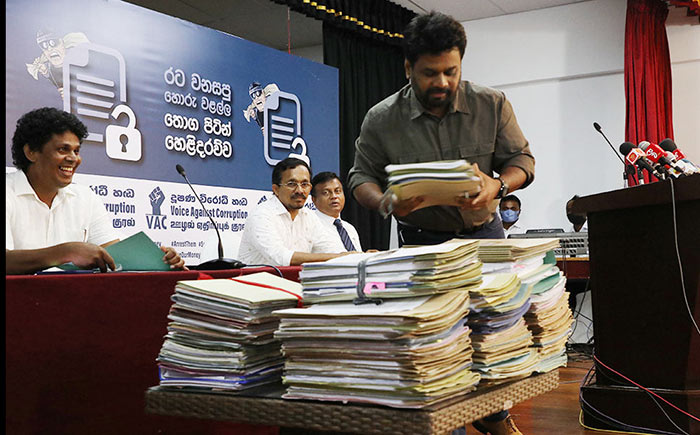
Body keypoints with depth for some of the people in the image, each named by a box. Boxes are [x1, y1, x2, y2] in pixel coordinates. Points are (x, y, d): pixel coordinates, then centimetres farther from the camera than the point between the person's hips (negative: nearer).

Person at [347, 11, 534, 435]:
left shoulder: (492, 105, -8)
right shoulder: (381, 120, -10)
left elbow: (521, 159, 0)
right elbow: (362, 175, 0)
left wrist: (497, 186, -23)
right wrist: (387, 203, -22)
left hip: (482, 232, 2)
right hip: (421, 239, -1)